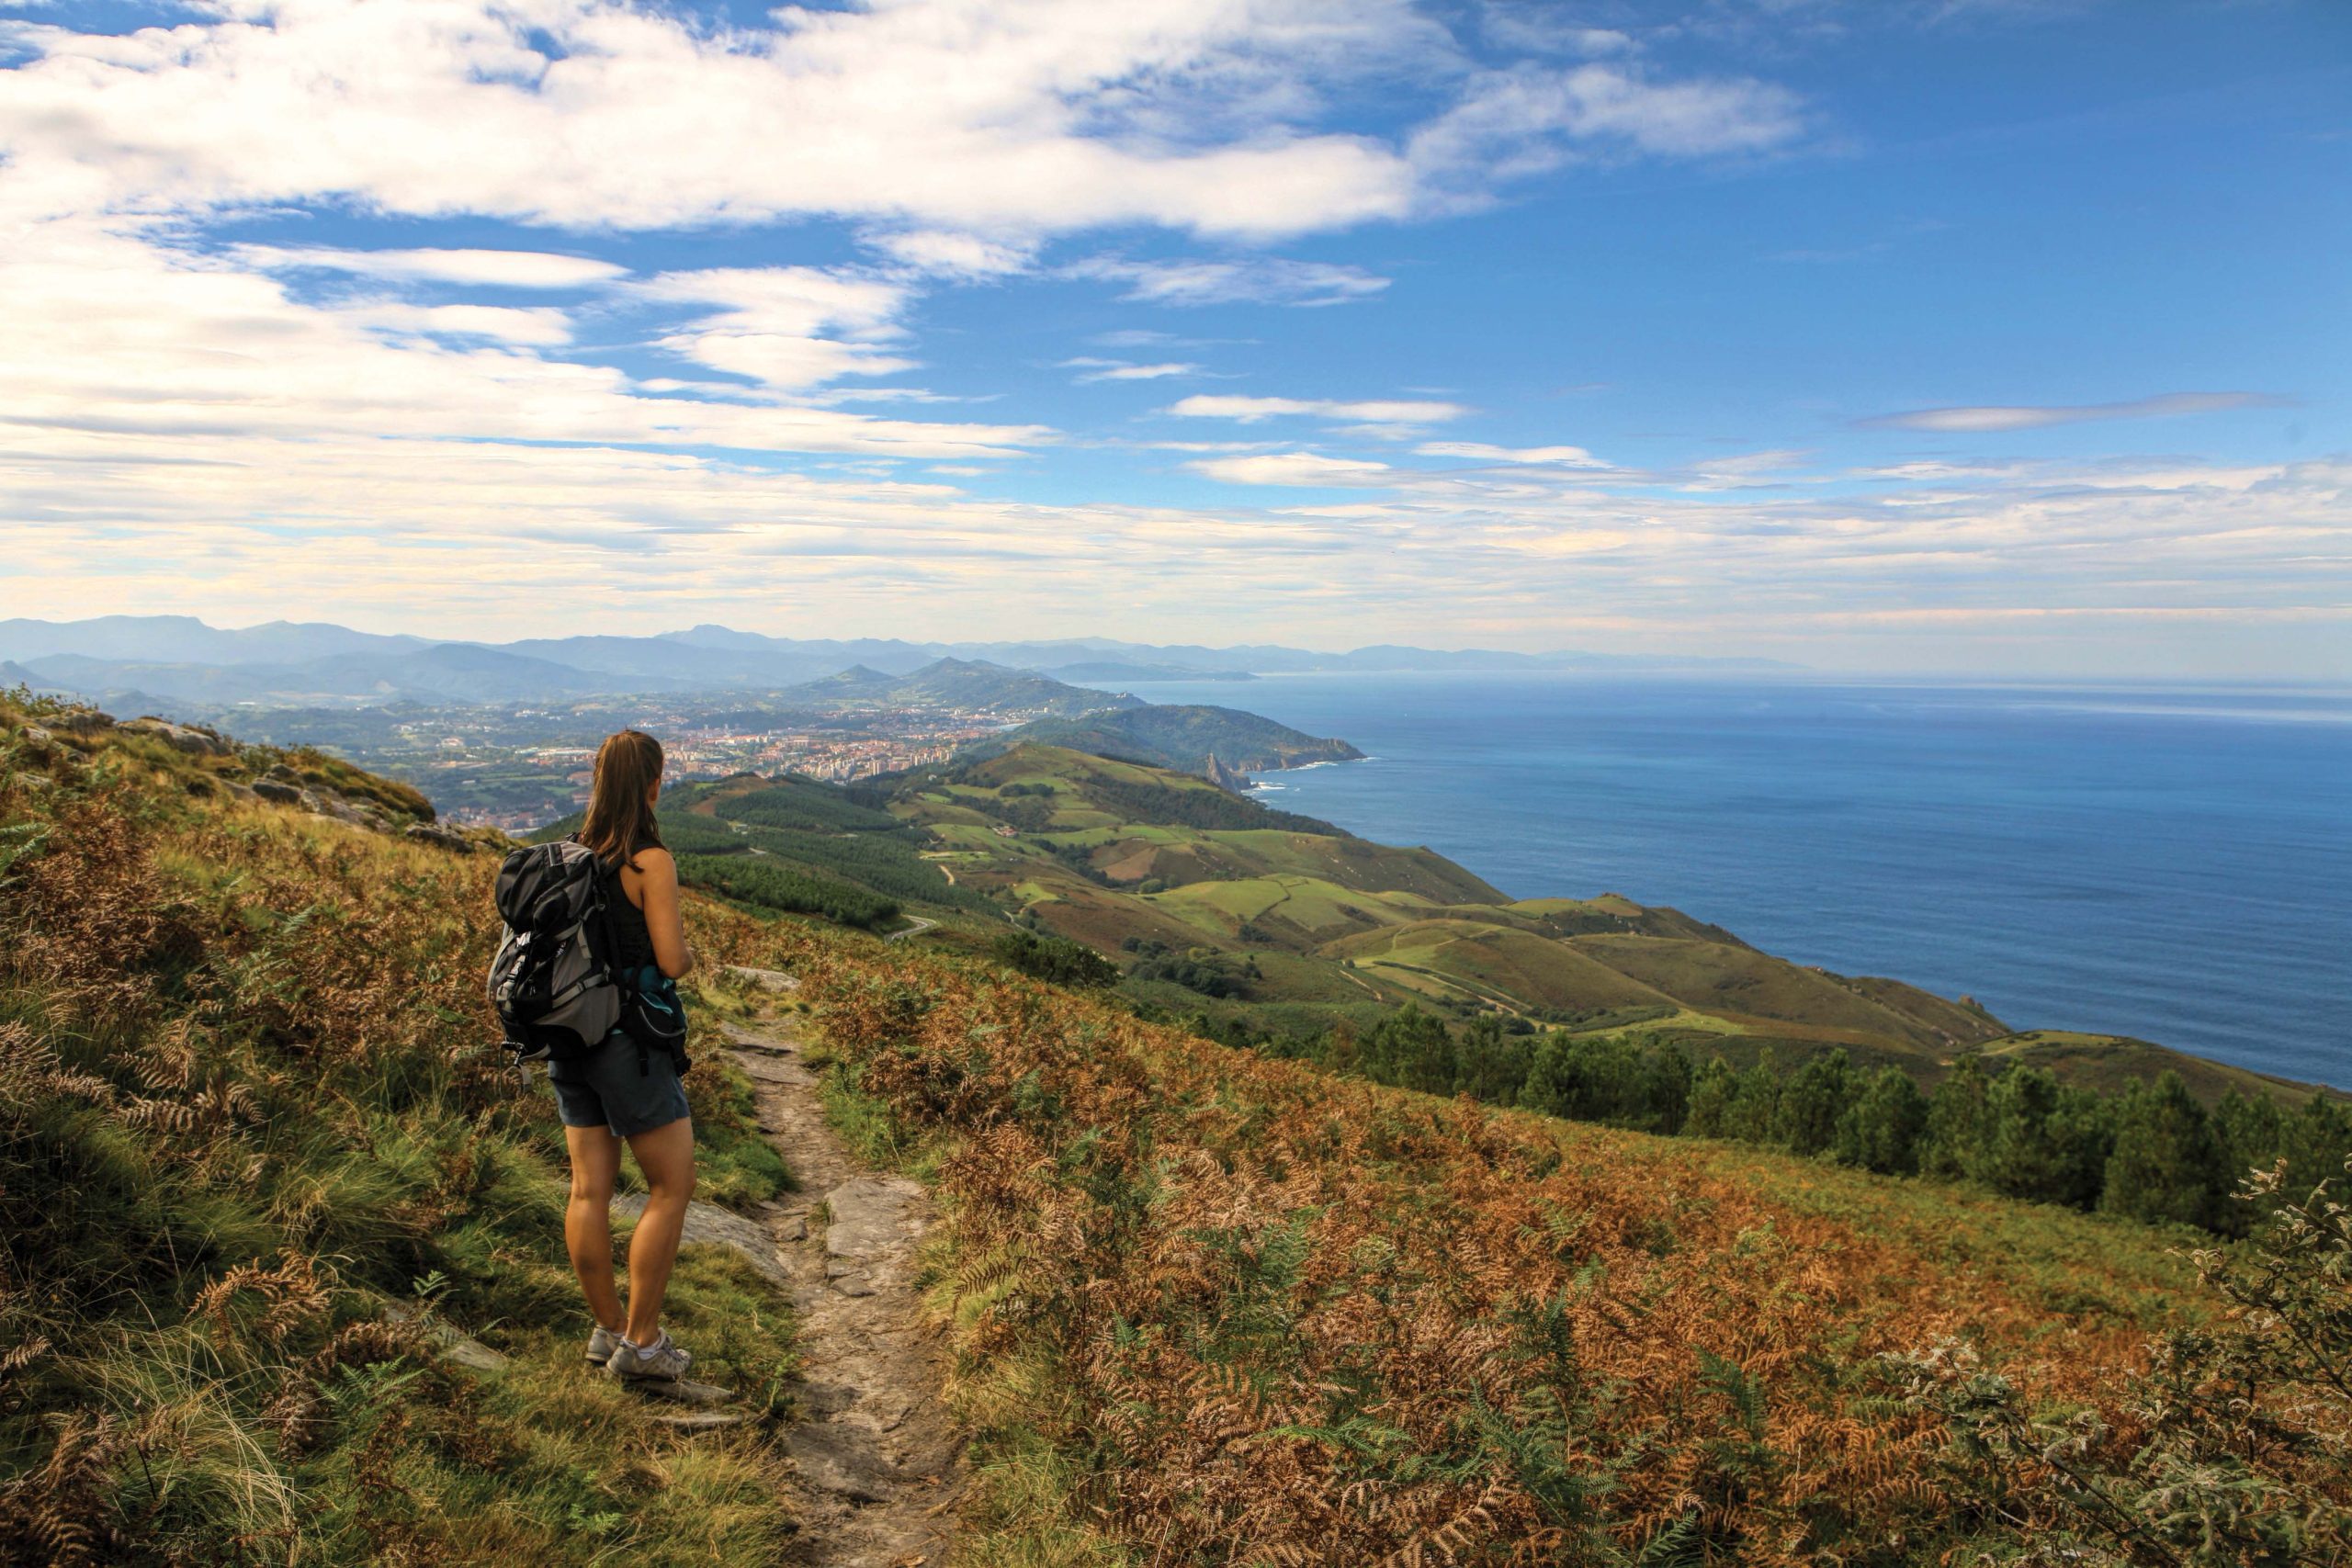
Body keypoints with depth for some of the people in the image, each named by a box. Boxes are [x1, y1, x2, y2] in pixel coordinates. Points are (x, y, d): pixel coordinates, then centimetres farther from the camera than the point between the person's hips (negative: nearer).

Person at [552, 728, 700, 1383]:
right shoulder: (650, 861, -16)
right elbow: (672, 960, -17)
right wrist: (691, 951, 4)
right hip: (629, 1041, -7)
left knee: (590, 1189, 12)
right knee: (672, 1186, 5)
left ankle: (607, 1329, 24)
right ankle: (641, 1341, 9)